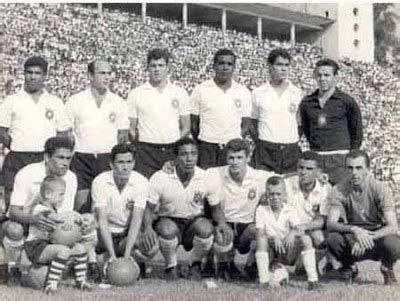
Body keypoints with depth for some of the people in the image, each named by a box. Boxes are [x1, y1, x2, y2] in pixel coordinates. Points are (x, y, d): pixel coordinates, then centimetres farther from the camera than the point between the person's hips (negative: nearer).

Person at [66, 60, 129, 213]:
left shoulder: (119, 102, 7)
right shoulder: (75, 101, 3)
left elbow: (123, 135, 11)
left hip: (108, 159, 1)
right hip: (82, 158, -1)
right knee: (81, 204, -4)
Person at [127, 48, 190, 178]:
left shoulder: (180, 93, 9)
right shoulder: (136, 94, 5)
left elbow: (186, 127, 11)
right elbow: (131, 128, 5)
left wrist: (177, 146, 3)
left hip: (173, 151, 1)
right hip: (146, 152, -1)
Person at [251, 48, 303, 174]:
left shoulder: (298, 94, 7)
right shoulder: (258, 93, 6)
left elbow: (301, 123, 15)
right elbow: (253, 121, 13)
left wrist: (294, 140, 5)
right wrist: (259, 142, 4)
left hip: (291, 150, 1)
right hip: (265, 150, -1)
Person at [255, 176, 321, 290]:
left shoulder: (290, 210, -3)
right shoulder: (261, 210, -6)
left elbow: (299, 230, -16)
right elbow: (259, 234, -16)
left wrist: (293, 233, -40)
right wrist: (273, 238, -35)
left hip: (287, 252, 2)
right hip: (270, 253, -1)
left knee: (306, 239, -23)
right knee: (262, 241, -32)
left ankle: (313, 279, -21)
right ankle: (264, 281, -29)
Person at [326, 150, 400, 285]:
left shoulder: (380, 188, -17)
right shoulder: (339, 190, -14)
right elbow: (330, 223, -24)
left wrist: (368, 237, -38)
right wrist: (354, 230, -42)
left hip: (378, 236, -1)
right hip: (353, 238, 1)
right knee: (333, 238, -31)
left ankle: (387, 268, 5)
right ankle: (349, 268, 4)